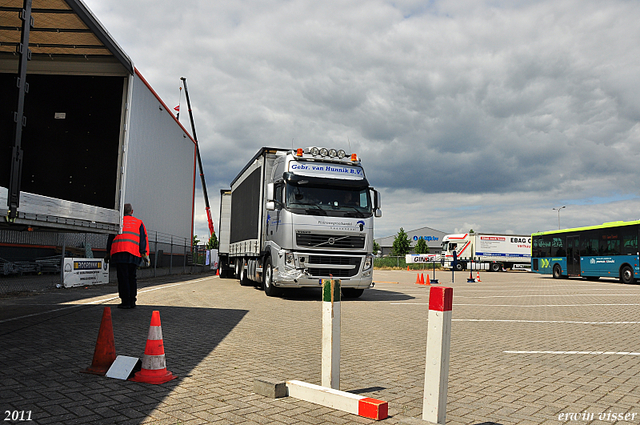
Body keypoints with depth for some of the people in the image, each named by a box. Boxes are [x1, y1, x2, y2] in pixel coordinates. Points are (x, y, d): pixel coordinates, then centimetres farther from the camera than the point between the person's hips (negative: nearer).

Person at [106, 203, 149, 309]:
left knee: (123, 278, -2)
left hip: (119, 253, -1)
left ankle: (126, 302, -5)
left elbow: (111, 238, 15)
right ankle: (132, 302, 9)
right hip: (134, 255, 1)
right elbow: (144, 239, 8)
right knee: (132, 278, 11)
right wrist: (145, 255, 4)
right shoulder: (139, 222, 18)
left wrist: (108, 253, 20)